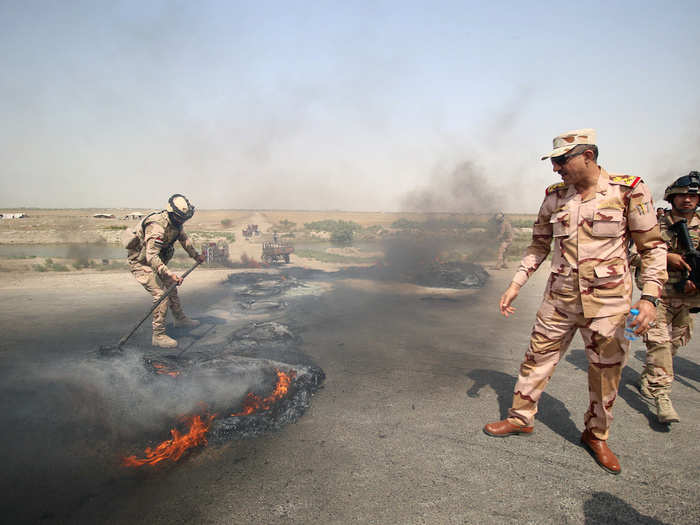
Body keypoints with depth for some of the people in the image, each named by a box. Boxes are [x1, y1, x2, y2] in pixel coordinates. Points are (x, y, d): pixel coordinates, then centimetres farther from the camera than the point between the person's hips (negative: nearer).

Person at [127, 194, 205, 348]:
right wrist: (169, 274, -48)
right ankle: (158, 336, -11)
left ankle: (180, 319, 39)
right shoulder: (157, 227, -34)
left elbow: (184, 238, 17)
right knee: (161, 295, -17)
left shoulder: (175, 222, -4)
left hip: (155, 260, 9)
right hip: (141, 262, -9)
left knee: (171, 288, 19)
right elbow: (151, 256, -40)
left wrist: (196, 255, 26)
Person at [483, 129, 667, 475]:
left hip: (607, 302, -3)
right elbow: (539, 245, 11)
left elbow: (653, 247, -4)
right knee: (537, 358, 9)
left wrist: (649, 298, -14)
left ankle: (596, 435, 33)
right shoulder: (555, 197, 2)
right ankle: (521, 418, 29)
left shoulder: (628, 191, -8)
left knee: (606, 372, 10)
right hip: (559, 299, 3)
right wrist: (515, 286, 5)